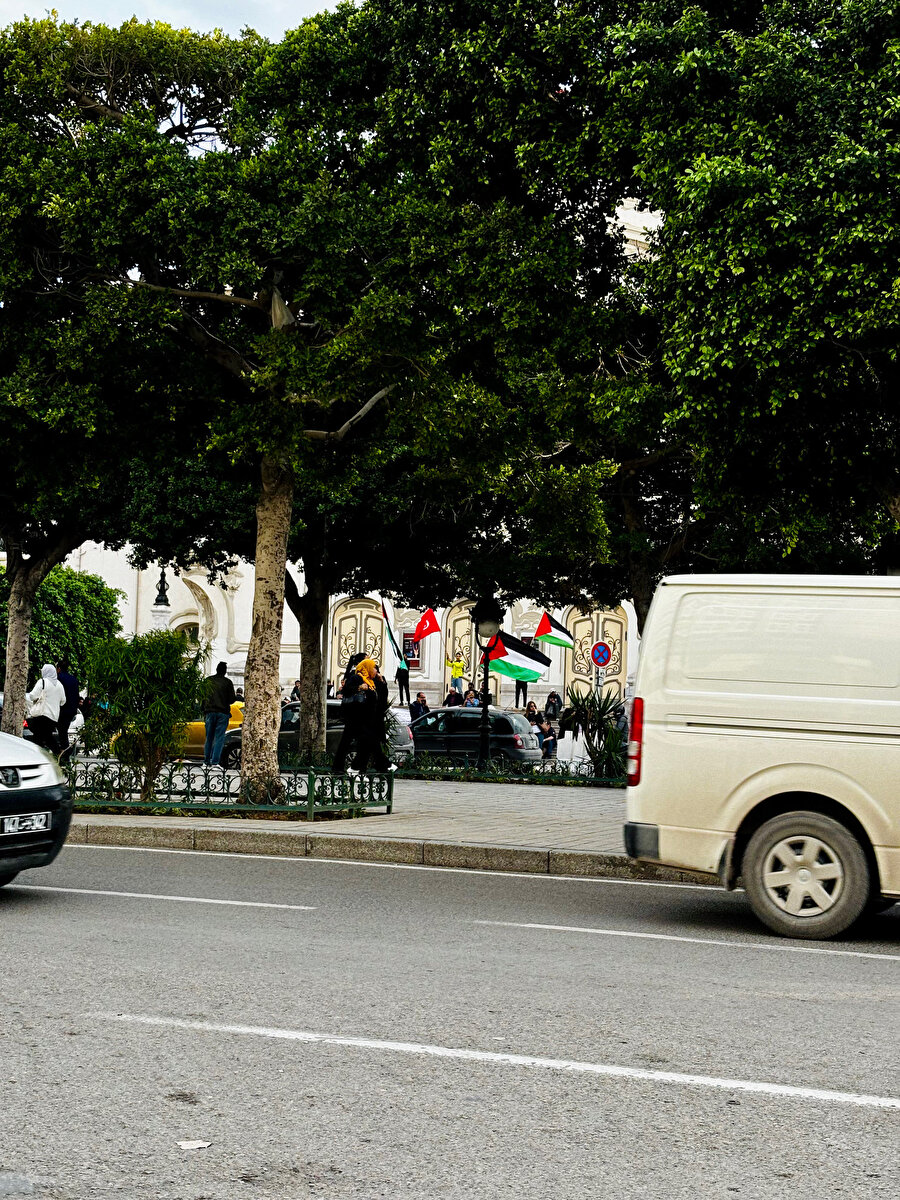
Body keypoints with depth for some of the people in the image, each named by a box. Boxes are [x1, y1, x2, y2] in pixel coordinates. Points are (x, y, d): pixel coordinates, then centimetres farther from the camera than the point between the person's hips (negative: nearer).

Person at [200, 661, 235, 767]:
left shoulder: (207, 680, 4)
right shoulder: (228, 682, -2)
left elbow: (202, 697, 6)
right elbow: (232, 699, -2)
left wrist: (203, 711, 14)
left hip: (210, 712, 2)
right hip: (223, 713, -2)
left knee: (209, 738, 11)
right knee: (219, 738, -1)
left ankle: (207, 761, 11)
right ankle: (215, 762, -8)